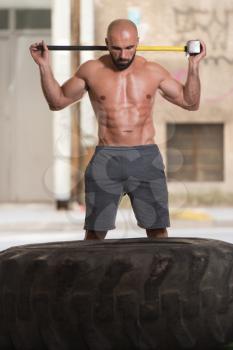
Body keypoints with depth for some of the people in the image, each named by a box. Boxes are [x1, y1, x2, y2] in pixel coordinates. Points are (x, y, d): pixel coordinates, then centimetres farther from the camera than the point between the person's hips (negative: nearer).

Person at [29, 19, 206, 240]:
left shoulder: (153, 72, 4)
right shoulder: (91, 71, 2)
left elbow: (190, 102, 11)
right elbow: (57, 101, 11)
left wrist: (193, 66, 1)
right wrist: (44, 66, 1)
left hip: (146, 157, 1)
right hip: (106, 158, -1)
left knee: (157, 228, 2)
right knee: (95, 230, 0)